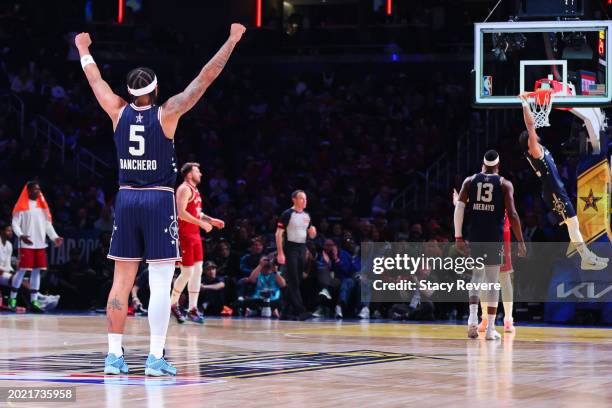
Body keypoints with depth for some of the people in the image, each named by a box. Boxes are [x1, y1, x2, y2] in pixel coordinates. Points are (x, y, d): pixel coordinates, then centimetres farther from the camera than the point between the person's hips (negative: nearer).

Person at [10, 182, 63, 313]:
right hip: (26, 244, -6)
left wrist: (55, 237, 2)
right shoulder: (22, 206, -3)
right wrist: (21, 235, -25)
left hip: (40, 244, 6)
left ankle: (34, 302, 7)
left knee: (37, 271, 4)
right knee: (22, 270, -5)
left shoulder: (42, 205, 15)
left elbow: (47, 224, 16)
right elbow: (15, 223, -7)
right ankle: (12, 299, 5)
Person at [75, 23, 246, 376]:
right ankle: (156, 357, -8)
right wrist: (233, 40, 1)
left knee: (122, 281, 7)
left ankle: (114, 354, 5)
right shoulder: (167, 113, -7)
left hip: (126, 199, 4)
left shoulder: (119, 112, 2)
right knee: (161, 283, -4)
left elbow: (95, 79, 19)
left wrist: (84, 50, 37)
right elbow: (206, 77, -5)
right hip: (159, 200, -4)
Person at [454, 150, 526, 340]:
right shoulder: (505, 184, 1)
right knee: (493, 281, 5)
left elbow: (459, 208, -3)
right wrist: (521, 242, -5)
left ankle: (473, 318, -2)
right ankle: (490, 329, 4)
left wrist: (458, 237, 1)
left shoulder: (470, 181, 7)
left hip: (475, 236, 2)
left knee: (477, 276, 18)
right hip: (495, 237, -2)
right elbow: (512, 214, -8)